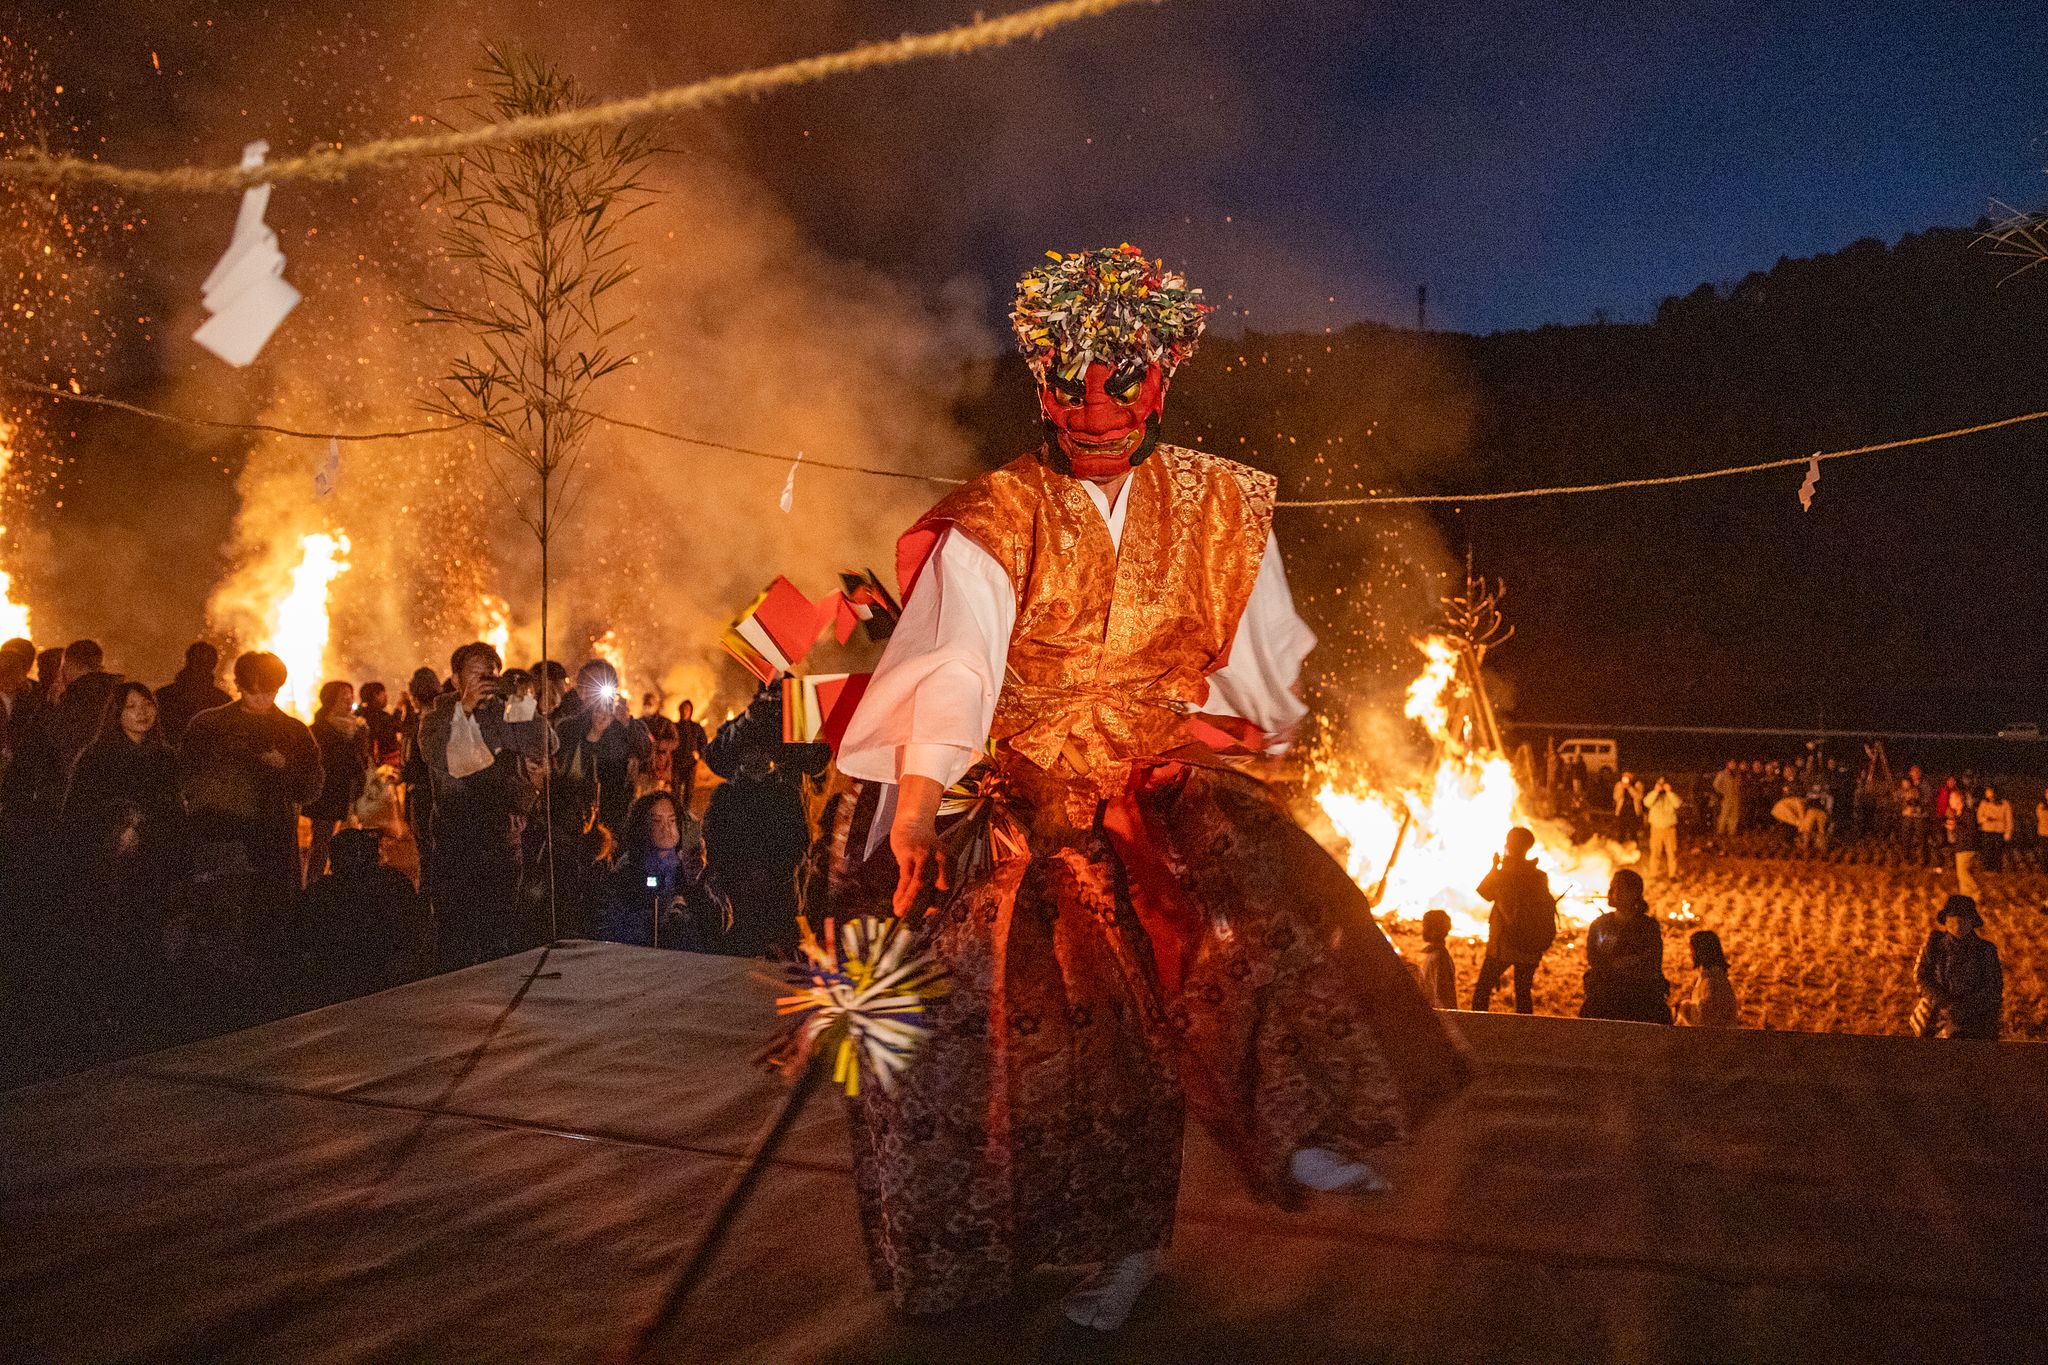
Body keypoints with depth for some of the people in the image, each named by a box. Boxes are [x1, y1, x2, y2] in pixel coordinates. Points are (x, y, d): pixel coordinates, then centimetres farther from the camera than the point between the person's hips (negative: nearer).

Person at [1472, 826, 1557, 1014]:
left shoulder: (1504, 874, -14)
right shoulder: (1540, 877, -2)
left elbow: (1485, 893, 2)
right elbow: (1547, 905, 7)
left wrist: (1495, 867, 6)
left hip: (1503, 945, -4)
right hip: (1531, 948, 4)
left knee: (1482, 990, 9)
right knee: (1524, 992, 16)